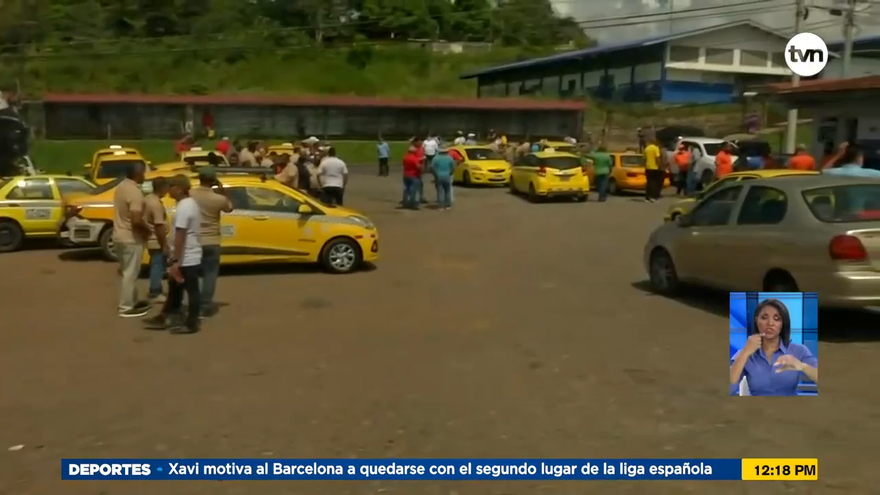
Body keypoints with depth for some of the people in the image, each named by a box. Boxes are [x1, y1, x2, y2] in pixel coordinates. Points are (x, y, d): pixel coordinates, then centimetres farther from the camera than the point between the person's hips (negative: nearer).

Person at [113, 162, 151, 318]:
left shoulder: (121, 186, 8)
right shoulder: (135, 192, -22)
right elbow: (136, 220, -29)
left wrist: (143, 226, 16)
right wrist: (148, 228, -10)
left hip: (120, 236, 10)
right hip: (131, 238, -10)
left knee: (128, 272, 19)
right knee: (130, 273, 0)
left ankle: (132, 302, 30)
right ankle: (126, 308, 7)